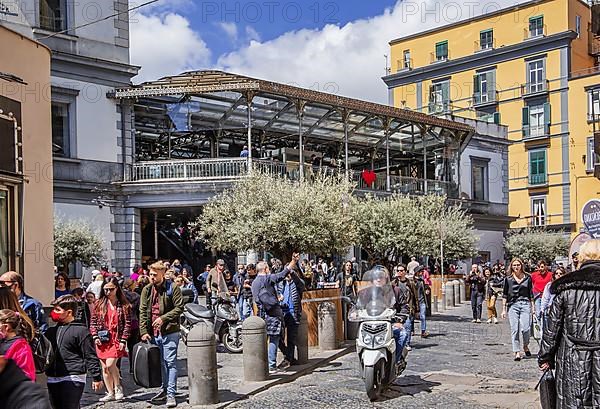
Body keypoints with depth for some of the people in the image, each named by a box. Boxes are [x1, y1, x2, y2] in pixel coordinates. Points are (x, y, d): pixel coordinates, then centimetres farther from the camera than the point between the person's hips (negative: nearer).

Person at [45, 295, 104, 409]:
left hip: (73, 380, -7)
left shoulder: (81, 331, -7)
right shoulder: (51, 331, 14)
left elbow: (91, 357, -8)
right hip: (52, 380, 7)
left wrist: (96, 378, -8)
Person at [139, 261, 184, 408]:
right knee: (160, 363, 15)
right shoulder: (147, 290, 8)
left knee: (170, 362, -3)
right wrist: (143, 331, -3)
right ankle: (165, 389, 28)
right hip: (153, 333, 5)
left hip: (170, 332, -5)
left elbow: (179, 308, -8)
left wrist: (163, 318, -16)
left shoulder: (172, 288, -6)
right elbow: (143, 311, 6)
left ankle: (171, 394, 0)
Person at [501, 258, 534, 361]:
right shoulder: (508, 279, 6)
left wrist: (532, 307, 7)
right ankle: (517, 352, 4)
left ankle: (526, 346, 19)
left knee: (525, 328, -9)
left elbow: (531, 294, 12)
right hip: (512, 305, 0)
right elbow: (504, 295, 8)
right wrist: (504, 309, 5)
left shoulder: (527, 277, 8)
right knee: (514, 330, -3)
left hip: (525, 304, 0)